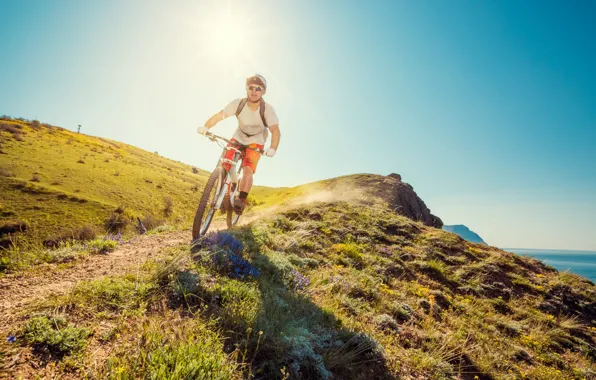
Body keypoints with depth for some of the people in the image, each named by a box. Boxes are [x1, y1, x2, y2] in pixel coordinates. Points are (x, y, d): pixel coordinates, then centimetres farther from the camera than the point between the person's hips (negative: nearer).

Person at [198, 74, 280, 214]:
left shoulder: (267, 109, -25)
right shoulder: (238, 103, -20)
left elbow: (275, 131, -36)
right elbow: (219, 115, -24)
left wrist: (272, 148, -54)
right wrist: (205, 127, -41)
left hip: (256, 142, -2)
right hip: (238, 138, 2)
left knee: (248, 170, -22)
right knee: (225, 166, -9)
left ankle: (242, 200, -17)